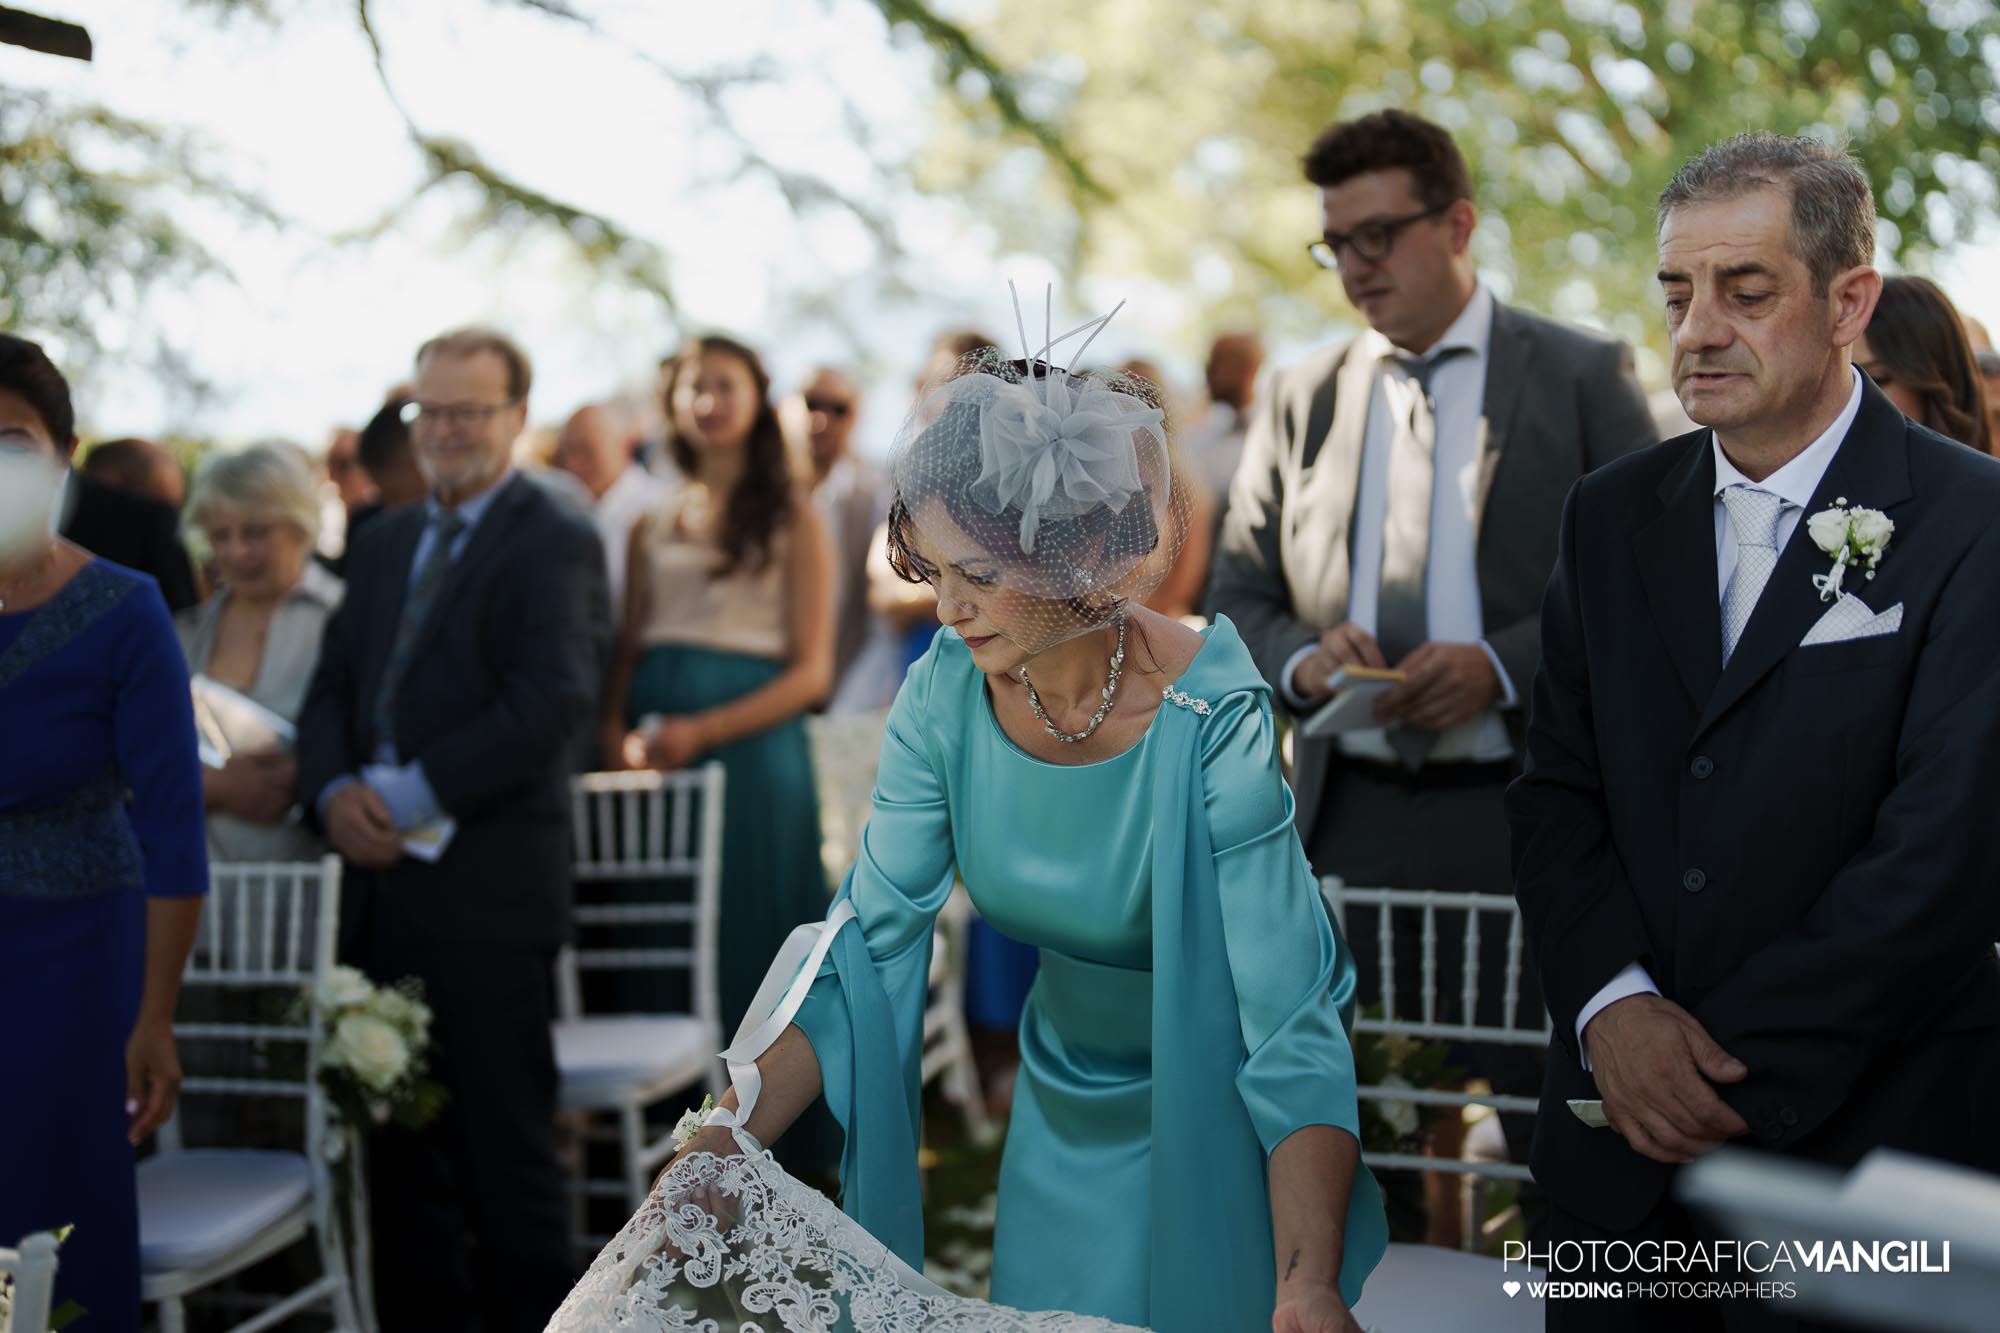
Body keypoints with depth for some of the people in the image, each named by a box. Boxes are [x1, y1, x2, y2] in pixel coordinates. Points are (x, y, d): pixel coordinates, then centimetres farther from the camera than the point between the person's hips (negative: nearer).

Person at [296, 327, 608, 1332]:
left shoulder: (557, 544, -6)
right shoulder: (386, 541, 18)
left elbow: (551, 704, -18)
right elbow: (334, 684, 14)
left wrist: (410, 796, -19)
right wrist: (334, 790, -6)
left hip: (487, 888, -7)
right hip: (381, 879, 7)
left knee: (505, 1141, 1)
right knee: (398, 1138, 13)